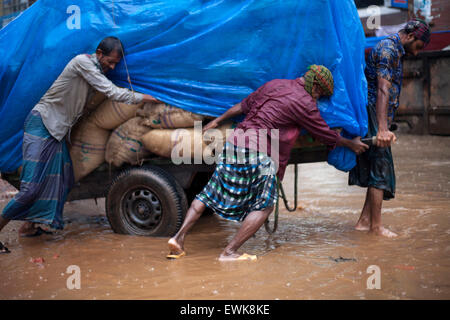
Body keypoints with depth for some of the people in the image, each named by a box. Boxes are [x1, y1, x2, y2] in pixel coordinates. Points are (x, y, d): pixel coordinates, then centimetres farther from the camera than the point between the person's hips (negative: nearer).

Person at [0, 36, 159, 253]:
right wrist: (144, 98, -14)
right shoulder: (83, 62, -16)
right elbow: (111, 92, -21)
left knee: (62, 181, 7)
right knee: (32, 185, -14)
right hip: (41, 122, -9)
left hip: (57, 129, 9)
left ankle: (28, 227, 15)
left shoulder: (97, 70, 12)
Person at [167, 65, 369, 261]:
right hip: (258, 155, -7)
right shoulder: (304, 102, -3)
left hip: (234, 141, 8)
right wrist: (352, 144, 24)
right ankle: (229, 252, 4)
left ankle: (179, 238, 11)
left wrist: (217, 121, 34)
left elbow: (243, 105, 25)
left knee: (209, 194, 16)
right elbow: (327, 135, 8)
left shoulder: (274, 85, 17)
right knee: (264, 206, 7)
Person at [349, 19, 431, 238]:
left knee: (378, 170, 10)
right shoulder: (387, 48, -13)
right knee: (379, 169, -7)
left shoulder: (396, 51, 19)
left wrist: (385, 126, 26)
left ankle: (364, 221, 13)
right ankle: (376, 226, -1)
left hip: (379, 116, 10)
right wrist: (383, 129, -32)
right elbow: (383, 90, -24)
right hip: (372, 112, -10)